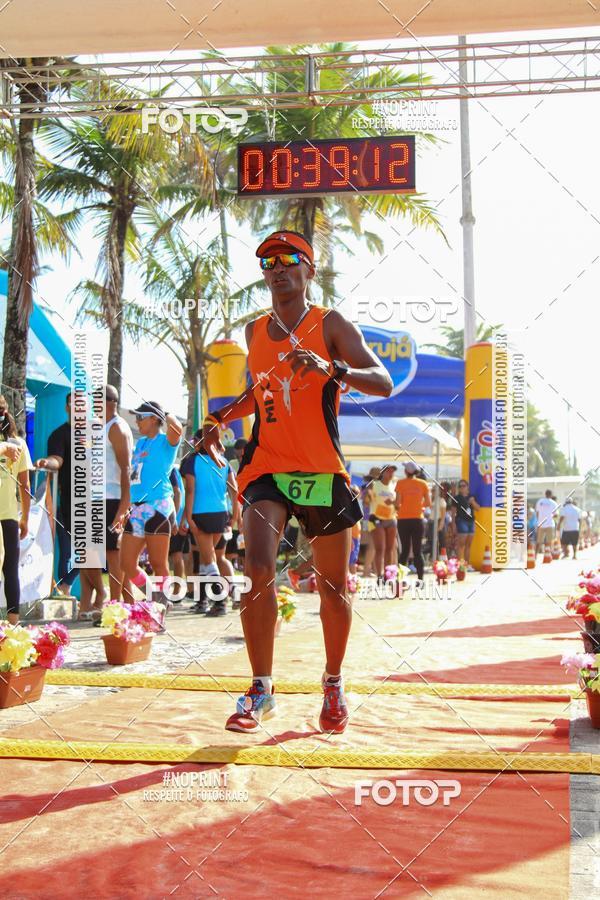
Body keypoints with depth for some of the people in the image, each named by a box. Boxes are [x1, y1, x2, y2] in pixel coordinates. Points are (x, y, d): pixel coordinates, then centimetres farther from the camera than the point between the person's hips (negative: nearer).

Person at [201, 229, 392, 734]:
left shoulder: (331, 326, -1)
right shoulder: (255, 332, 13)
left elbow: (383, 383, -11)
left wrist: (332, 369, -28)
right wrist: (221, 419, 15)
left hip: (323, 471, -2)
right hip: (266, 466, 3)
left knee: (333, 585, 8)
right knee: (259, 570, -17)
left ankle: (333, 683, 27)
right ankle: (261, 690, -7)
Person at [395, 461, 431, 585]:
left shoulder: (400, 483, -4)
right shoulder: (423, 483, 1)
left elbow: (397, 502, -10)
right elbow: (428, 503, 1)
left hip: (403, 519, -1)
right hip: (418, 519, 1)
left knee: (405, 549, 7)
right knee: (418, 550, 4)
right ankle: (420, 578, -1)